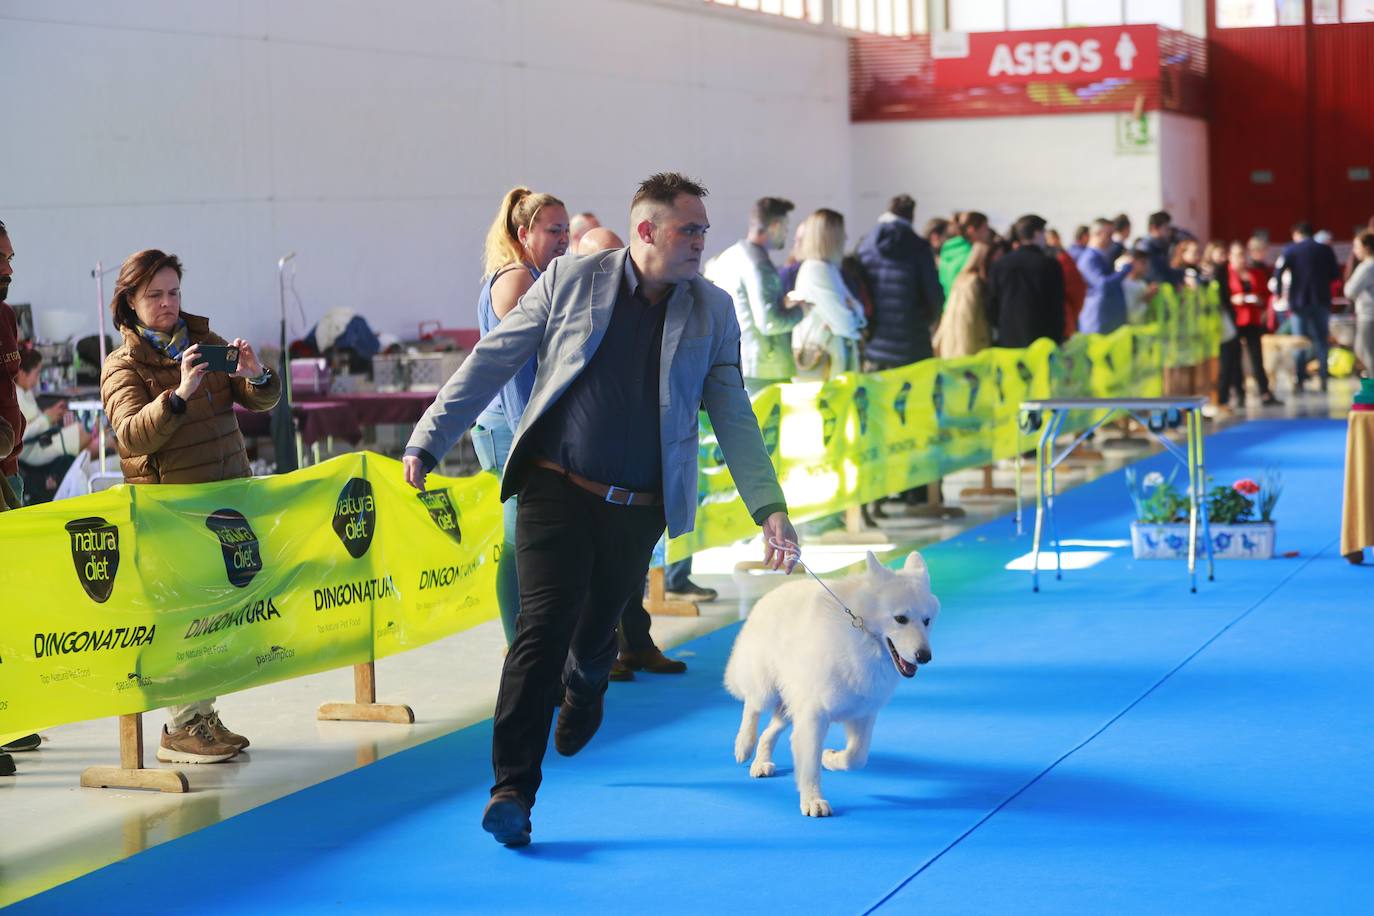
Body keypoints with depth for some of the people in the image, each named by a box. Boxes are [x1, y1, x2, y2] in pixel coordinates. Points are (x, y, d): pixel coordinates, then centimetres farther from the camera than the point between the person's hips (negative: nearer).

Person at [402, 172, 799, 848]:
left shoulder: (712, 311, 6)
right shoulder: (570, 280, 0)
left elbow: (733, 417, 7)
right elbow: (491, 362, 2)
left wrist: (769, 508, -2)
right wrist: (428, 442, -1)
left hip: (638, 509, 3)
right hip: (557, 489, -2)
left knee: (596, 633, 13)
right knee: (545, 627, -14)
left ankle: (583, 693, 51)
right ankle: (513, 790, -11)